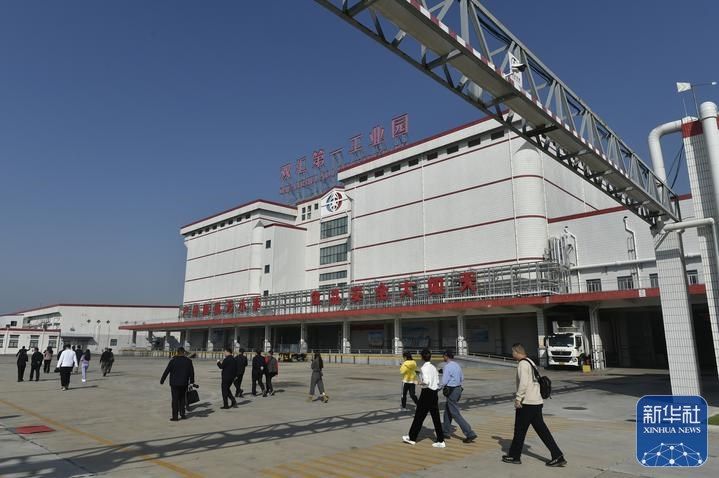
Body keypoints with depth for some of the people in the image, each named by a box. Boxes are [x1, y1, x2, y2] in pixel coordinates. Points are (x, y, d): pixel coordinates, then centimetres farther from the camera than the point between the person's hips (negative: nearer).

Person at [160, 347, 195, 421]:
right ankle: (182, 414, 18)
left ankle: (175, 416, 3)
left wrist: (162, 381, 2)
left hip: (174, 383, -3)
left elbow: (166, 371, -9)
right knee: (182, 399, 16)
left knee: (175, 400, 2)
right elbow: (192, 372, 7)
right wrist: (191, 381, 18)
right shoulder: (188, 361, 1)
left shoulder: (173, 360, -10)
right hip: (184, 384, 3)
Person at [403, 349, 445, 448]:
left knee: (419, 416, 6)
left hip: (427, 393, -7)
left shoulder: (424, 368, -14)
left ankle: (412, 438, 19)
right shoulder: (433, 367, 8)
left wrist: (420, 383, -7)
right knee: (436, 417, 9)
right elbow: (437, 382, 10)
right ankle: (440, 441, 8)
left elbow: (426, 382, -24)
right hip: (435, 393, 7)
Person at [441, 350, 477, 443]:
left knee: (456, 414, -4)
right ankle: (446, 432, 29)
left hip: (451, 391, -9)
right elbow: (462, 378, 19)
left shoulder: (447, 366, -17)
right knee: (447, 411, 20)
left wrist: (440, 387, -3)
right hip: (458, 389, 9)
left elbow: (444, 381, -21)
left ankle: (470, 434, -6)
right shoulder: (457, 365, 10)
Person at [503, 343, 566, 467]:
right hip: (537, 402, 9)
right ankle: (558, 456, 7)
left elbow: (523, 383, -23)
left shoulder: (522, 364, -13)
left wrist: (518, 398, -18)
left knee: (520, 431, 4)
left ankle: (514, 456, 16)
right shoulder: (530, 362, 16)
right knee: (542, 430, 10)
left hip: (527, 403, -9)